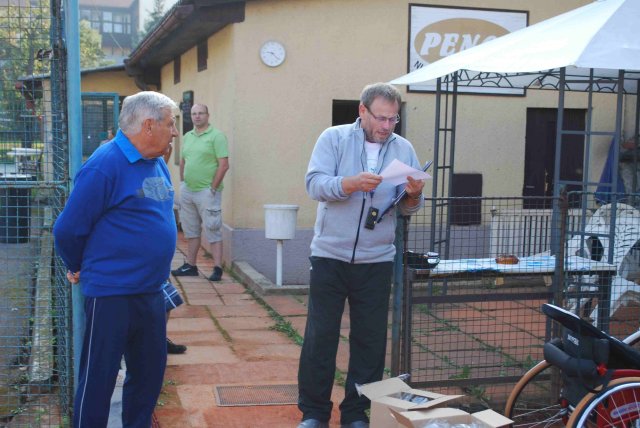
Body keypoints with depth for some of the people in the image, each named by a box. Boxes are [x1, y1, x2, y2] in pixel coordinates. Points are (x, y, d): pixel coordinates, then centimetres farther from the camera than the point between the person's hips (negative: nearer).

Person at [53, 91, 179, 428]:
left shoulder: (158, 164, 8)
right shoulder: (104, 165, -17)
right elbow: (68, 229, -13)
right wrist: (79, 269, 2)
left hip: (151, 291, 8)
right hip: (111, 295, -8)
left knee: (150, 371, 17)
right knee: (98, 377, 4)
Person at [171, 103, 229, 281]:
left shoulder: (216, 136, -8)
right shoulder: (187, 136, 14)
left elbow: (224, 165, -13)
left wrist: (213, 188, -15)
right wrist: (182, 182, 12)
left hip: (206, 192, -7)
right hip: (187, 191, 7)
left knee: (212, 231, -5)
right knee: (191, 231, 14)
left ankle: (217, 269, -2)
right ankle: (190, 266, 23)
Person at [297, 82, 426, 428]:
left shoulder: (403, 149, 6)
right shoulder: (334, 138, 0)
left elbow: (408, 207, 4)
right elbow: (314, 183, -12)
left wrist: (413, 195, -18)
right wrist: (351, 183, -28)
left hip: (376, 261, 2)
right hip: (330, 256, -2)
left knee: (370, 340, 8)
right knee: (320, 336, 4)